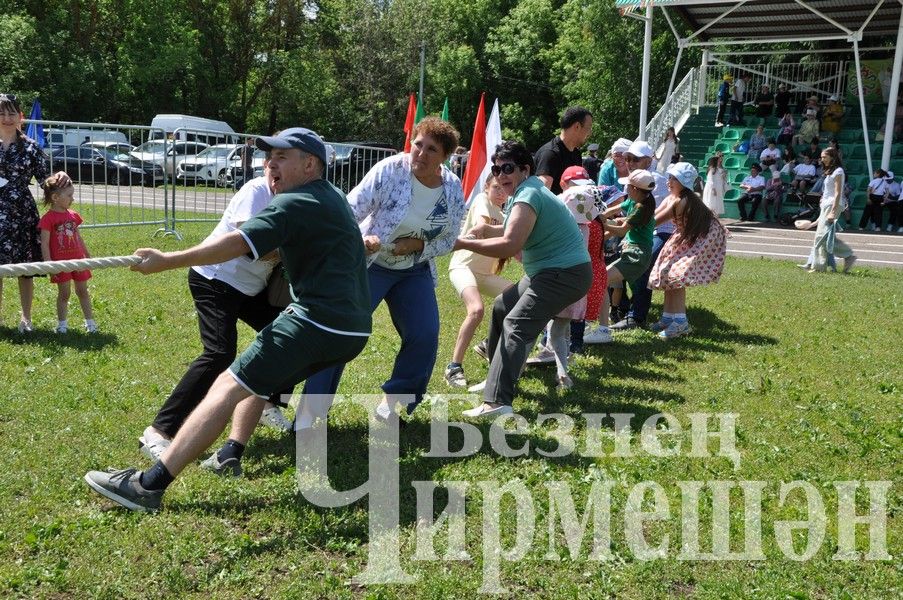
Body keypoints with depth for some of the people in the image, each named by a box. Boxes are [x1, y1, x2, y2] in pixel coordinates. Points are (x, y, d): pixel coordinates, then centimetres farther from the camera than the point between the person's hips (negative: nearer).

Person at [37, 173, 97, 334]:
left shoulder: (73, 215, 8)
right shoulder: (48, 218, -11)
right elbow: (44, 244, -12)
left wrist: (88, 255, 20)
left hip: (78, 260, 5)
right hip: (60, 262, -5)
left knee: (82, 291, 10)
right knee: (64, 293, 3)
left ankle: (90, 321, 18)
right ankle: (62, 323, 16)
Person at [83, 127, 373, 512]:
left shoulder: (293, 205, -8)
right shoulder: (334, 197, 21)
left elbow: (237, 244, -20)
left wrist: (167, 261, -20)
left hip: (319, 320, -10)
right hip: (353, 327, 10)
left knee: (228, 387, -13)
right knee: (262, 373, 26)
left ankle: (149, 484, -18)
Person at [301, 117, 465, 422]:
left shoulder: (454, 190, -7)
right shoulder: (390, 170, -19)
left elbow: (447, 240, 2)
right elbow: (351, 209, -20)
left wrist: (417, 244, -17)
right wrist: (358, 239, -40)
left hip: (415, 272, 4)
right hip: (369, 265, -4)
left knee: (425, 336, -5)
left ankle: (394, 402, 15)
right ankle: (312, 409, -1)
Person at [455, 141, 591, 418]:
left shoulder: (528, 196, -19)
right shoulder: (528, 189, 14)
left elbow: (509, 246, -29)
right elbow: (515, 232, 26)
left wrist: (464, 243, -21)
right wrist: (485, 228, 8)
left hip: (565, 274, -11)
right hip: (549, 272, 11)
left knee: (516, 325, -23)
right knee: (502, 307, 21)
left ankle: (498, 402, -33)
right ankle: (499, 377, 31)